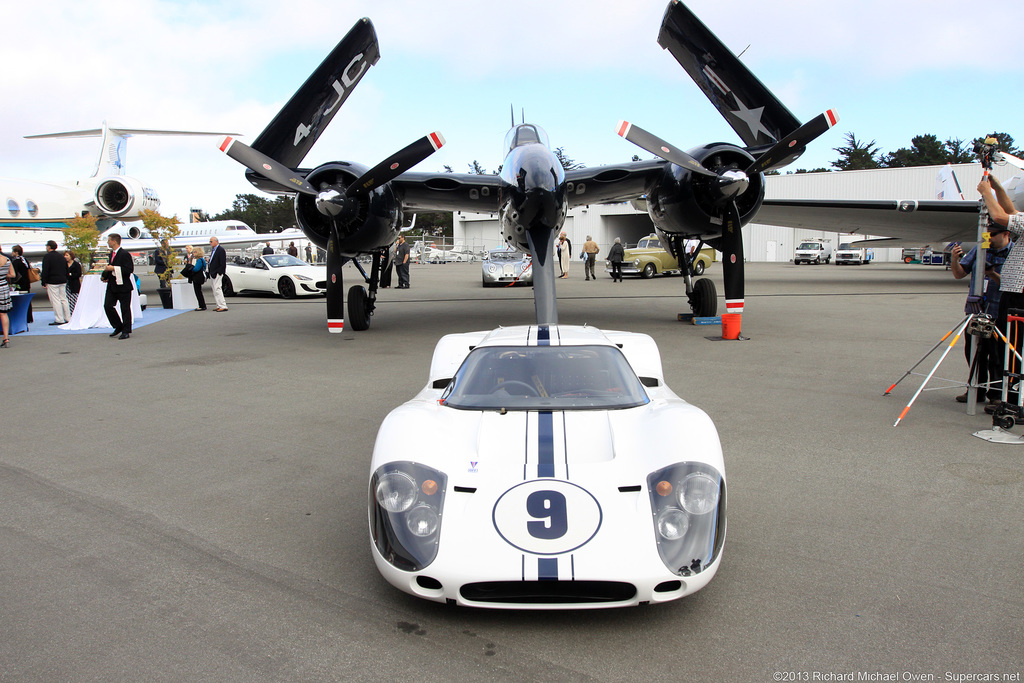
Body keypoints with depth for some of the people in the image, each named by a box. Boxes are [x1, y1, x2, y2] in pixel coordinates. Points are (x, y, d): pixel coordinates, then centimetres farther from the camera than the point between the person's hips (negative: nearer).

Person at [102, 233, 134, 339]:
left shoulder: (125, 254, -13)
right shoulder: (112, 253, 14)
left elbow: (130, 269, -20)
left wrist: (113, 268, -21)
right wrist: (105, 275, 10)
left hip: (123, 286, -8)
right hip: (112, 286, 8)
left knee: (125, 309, 1)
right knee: (107, 306, 2)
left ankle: (126, 331, 9)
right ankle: (118, 327, 17)